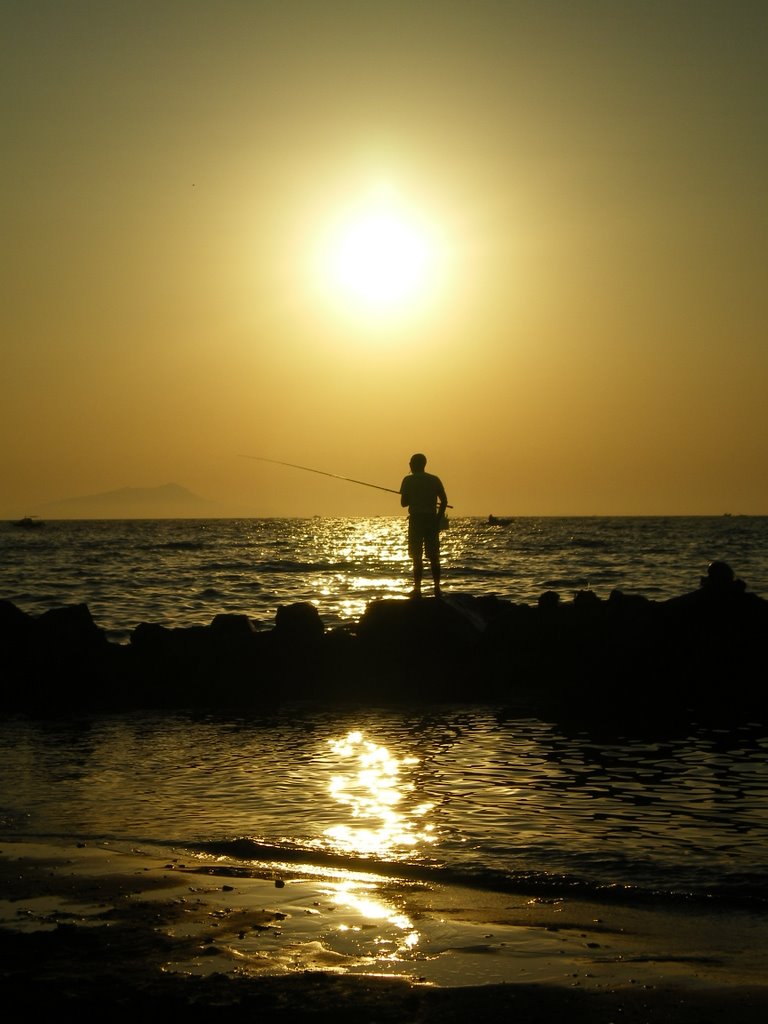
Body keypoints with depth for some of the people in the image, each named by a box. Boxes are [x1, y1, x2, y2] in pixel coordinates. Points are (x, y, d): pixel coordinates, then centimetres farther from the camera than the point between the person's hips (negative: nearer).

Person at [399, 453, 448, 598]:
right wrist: (438, 518, 8)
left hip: (416, 519, -3)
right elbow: (444, 501, 1)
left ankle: (417, 589, -3)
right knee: (433, 556, 8)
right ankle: (437, 588, 6)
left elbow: (404, 503, -4)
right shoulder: (435, 480, 6)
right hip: (431, 519, 3)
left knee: (417, 557, 1)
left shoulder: (408, 480, -3)